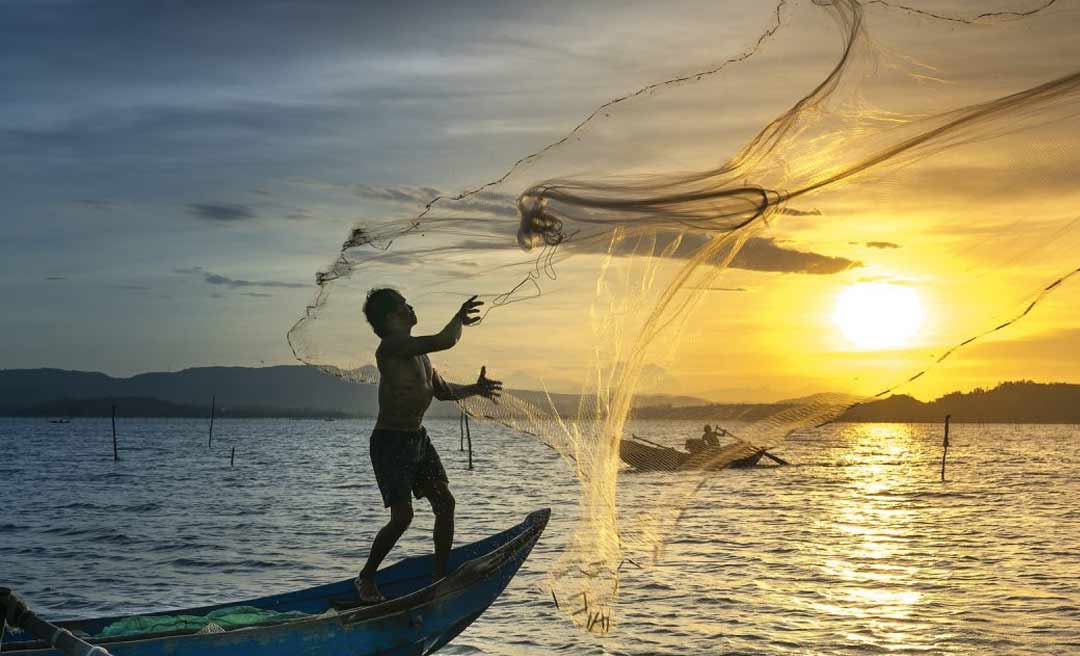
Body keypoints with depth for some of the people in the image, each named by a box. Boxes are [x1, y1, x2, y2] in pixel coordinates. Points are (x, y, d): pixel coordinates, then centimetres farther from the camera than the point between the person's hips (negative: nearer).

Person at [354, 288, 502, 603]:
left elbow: (441, 390, 23)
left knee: (445, 503, 4)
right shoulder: (392, 345, -19)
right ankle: (365, 578, 7)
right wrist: (460, 319, -13)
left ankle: (440, 576, 15)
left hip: (418, 438, 9)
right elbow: (444, 341, -29)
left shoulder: (417, 350, 11)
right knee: (402, 515, -13)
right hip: (390, 442, -9)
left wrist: (474, 389, 11)